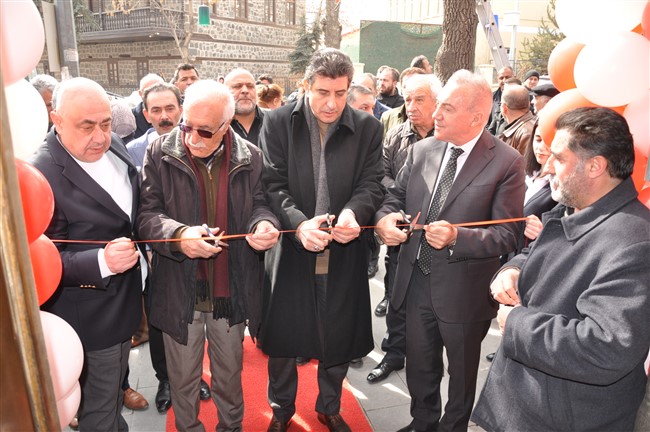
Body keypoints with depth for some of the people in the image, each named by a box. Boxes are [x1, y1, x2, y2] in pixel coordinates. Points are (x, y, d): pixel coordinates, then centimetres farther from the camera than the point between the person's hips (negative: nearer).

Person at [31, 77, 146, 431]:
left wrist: (136, 256, 13)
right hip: (91, 318, -7)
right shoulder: (40, 175, -26)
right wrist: (101, 262, -36)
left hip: (125, 295, 7)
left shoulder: (112, 146, -3)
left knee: (114, 387, 30)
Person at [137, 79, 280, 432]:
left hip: (232, 291, 1)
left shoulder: (249, 157, -5)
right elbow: (146, 213, -8)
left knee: (230, 372, 22)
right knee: (183, 377, 19)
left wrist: (264, 224, -19)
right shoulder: (160, 153, -8)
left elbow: (259, 204, 5)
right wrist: (179, 235, -29)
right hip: (180, 291, -1)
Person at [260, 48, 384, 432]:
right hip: (290, 250, -1)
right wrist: (299, 223, -26)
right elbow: (273, 184, -9)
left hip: (345, 255, 1)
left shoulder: (368, 128, 0)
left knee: (338, 338, 16)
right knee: (282, 336, 14)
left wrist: (353, 212, -26)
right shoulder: (278, 123, -4)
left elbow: (371, 184, -4)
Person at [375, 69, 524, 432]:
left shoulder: (507, 162, -14)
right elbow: (396, 196, 9)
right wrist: (384, 218, -13)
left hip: (463, 291, -4)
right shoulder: (422, 150, 1)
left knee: (461, 374, 21)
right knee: (419, 367, 24)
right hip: (417, 280, 5)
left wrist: (457, 236, -30)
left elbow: (508, 235, -16)